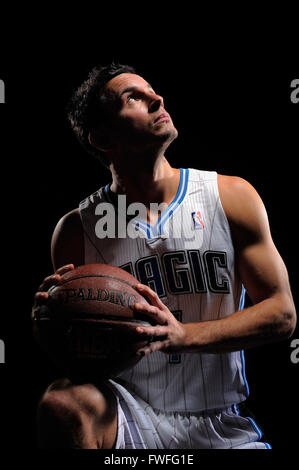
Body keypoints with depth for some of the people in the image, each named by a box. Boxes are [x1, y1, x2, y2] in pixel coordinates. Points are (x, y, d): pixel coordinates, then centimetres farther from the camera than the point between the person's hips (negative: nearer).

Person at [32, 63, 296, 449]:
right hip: (131, 415, 0)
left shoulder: (232, 196, -1)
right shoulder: (77, 229, -2)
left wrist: (182, 335, -20)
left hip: (224, 429, 1)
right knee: (63, 403, -31)